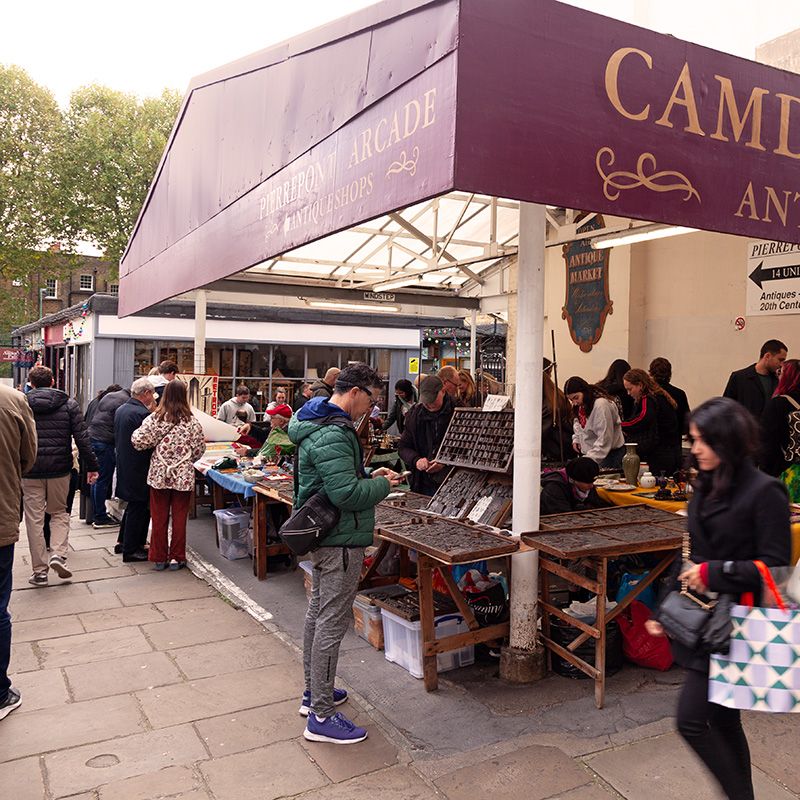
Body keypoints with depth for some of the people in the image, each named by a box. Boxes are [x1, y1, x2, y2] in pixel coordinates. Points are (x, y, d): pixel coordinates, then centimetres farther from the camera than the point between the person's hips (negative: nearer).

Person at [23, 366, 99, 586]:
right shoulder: (68, 404, 1)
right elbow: (82, 437, -4)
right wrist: (91, 466, 1)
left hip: (30, 471, -1)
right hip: (60, 468, 1)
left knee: (34, 518, 6)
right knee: (59, 512, 18)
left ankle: (39, 571, 10)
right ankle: (58, 554, -1)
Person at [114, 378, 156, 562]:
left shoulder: (120, 410, 9)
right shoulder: (142, 413, -21)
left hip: (124, 466, 9)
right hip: (138, 469, -9)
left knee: (133, 505, 22)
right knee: (138, 507, 1)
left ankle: (124, 542, 31)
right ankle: (131, 550, 8)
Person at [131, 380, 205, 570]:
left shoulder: (154, 418, -6)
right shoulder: (191, 422, -6)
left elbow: (138, 441, -10)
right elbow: (199, 449, -1)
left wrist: (154, 445, 10)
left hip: (159, 475, 1)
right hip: (183, 476, -1)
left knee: (159, 517, 11)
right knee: (179, 518, 8)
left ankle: (159, 558, 19)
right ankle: (176, 558, 15)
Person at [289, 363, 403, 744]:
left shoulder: (320, 423, 11)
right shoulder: (332, 435, -24)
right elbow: (347, 494, -28)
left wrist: (368, 475, 9)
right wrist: (383, 485, -12)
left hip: (321, 536, 11)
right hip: (340, 541, -11)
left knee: (317, 613, 20)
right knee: (332, 624, -3)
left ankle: (314, 693, 35)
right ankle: (321, 716, 8)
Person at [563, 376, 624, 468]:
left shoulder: (601, 405, -22)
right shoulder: (579, 406, 7)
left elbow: (604, 440, -25)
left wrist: (590, 459, -29)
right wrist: (576, 440, 6)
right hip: (588, 453, 8)